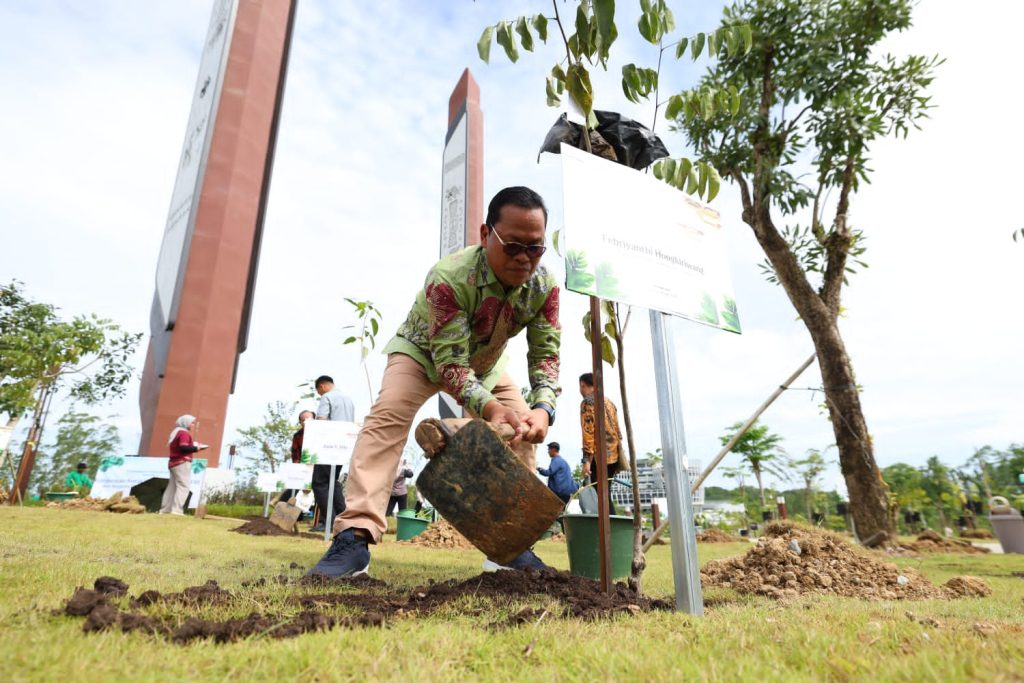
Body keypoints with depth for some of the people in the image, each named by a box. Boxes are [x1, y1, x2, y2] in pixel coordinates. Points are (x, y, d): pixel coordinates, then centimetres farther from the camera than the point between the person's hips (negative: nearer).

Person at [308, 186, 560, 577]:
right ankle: (355, 536, -28)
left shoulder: (545, 286, -25)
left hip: (484, 362, 5)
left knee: (521, 430, -9)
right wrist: (489, 407, -56)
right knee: (388, 415, -29)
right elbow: (450, 361, -40)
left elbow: (545, 353, -22)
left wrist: (542, 407, -41)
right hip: (423, 352, -4)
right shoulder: (449, 277, -40)